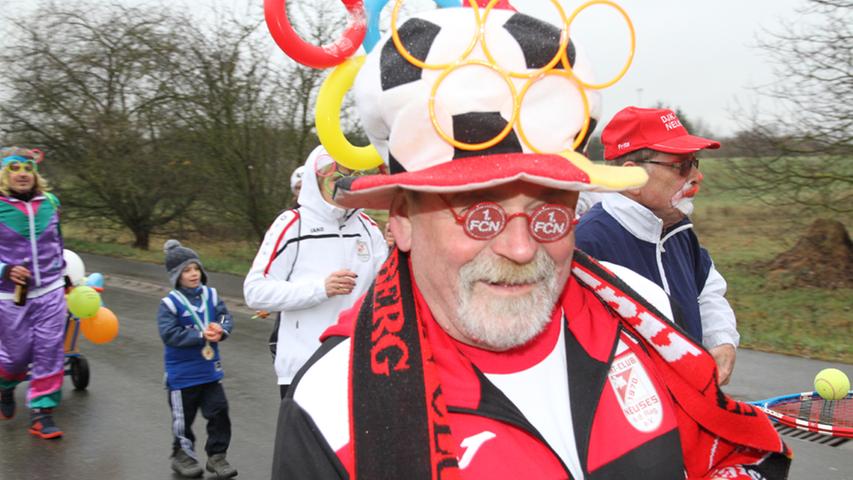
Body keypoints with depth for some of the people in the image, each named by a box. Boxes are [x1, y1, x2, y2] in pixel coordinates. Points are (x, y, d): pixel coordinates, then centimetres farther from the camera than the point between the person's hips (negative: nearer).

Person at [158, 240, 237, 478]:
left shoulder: (211, 295, -1)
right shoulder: (170, 303, -15)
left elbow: (226, 318, -1)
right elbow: (169, 334, -22)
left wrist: (220, 330, -23)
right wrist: (201, 336, -26)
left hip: (210, 369, 4)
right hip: (182, 373, -4)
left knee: (219, 410, 5)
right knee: (183, 416, 11)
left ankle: (217, 455, 18)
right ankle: (182, 455, 30)